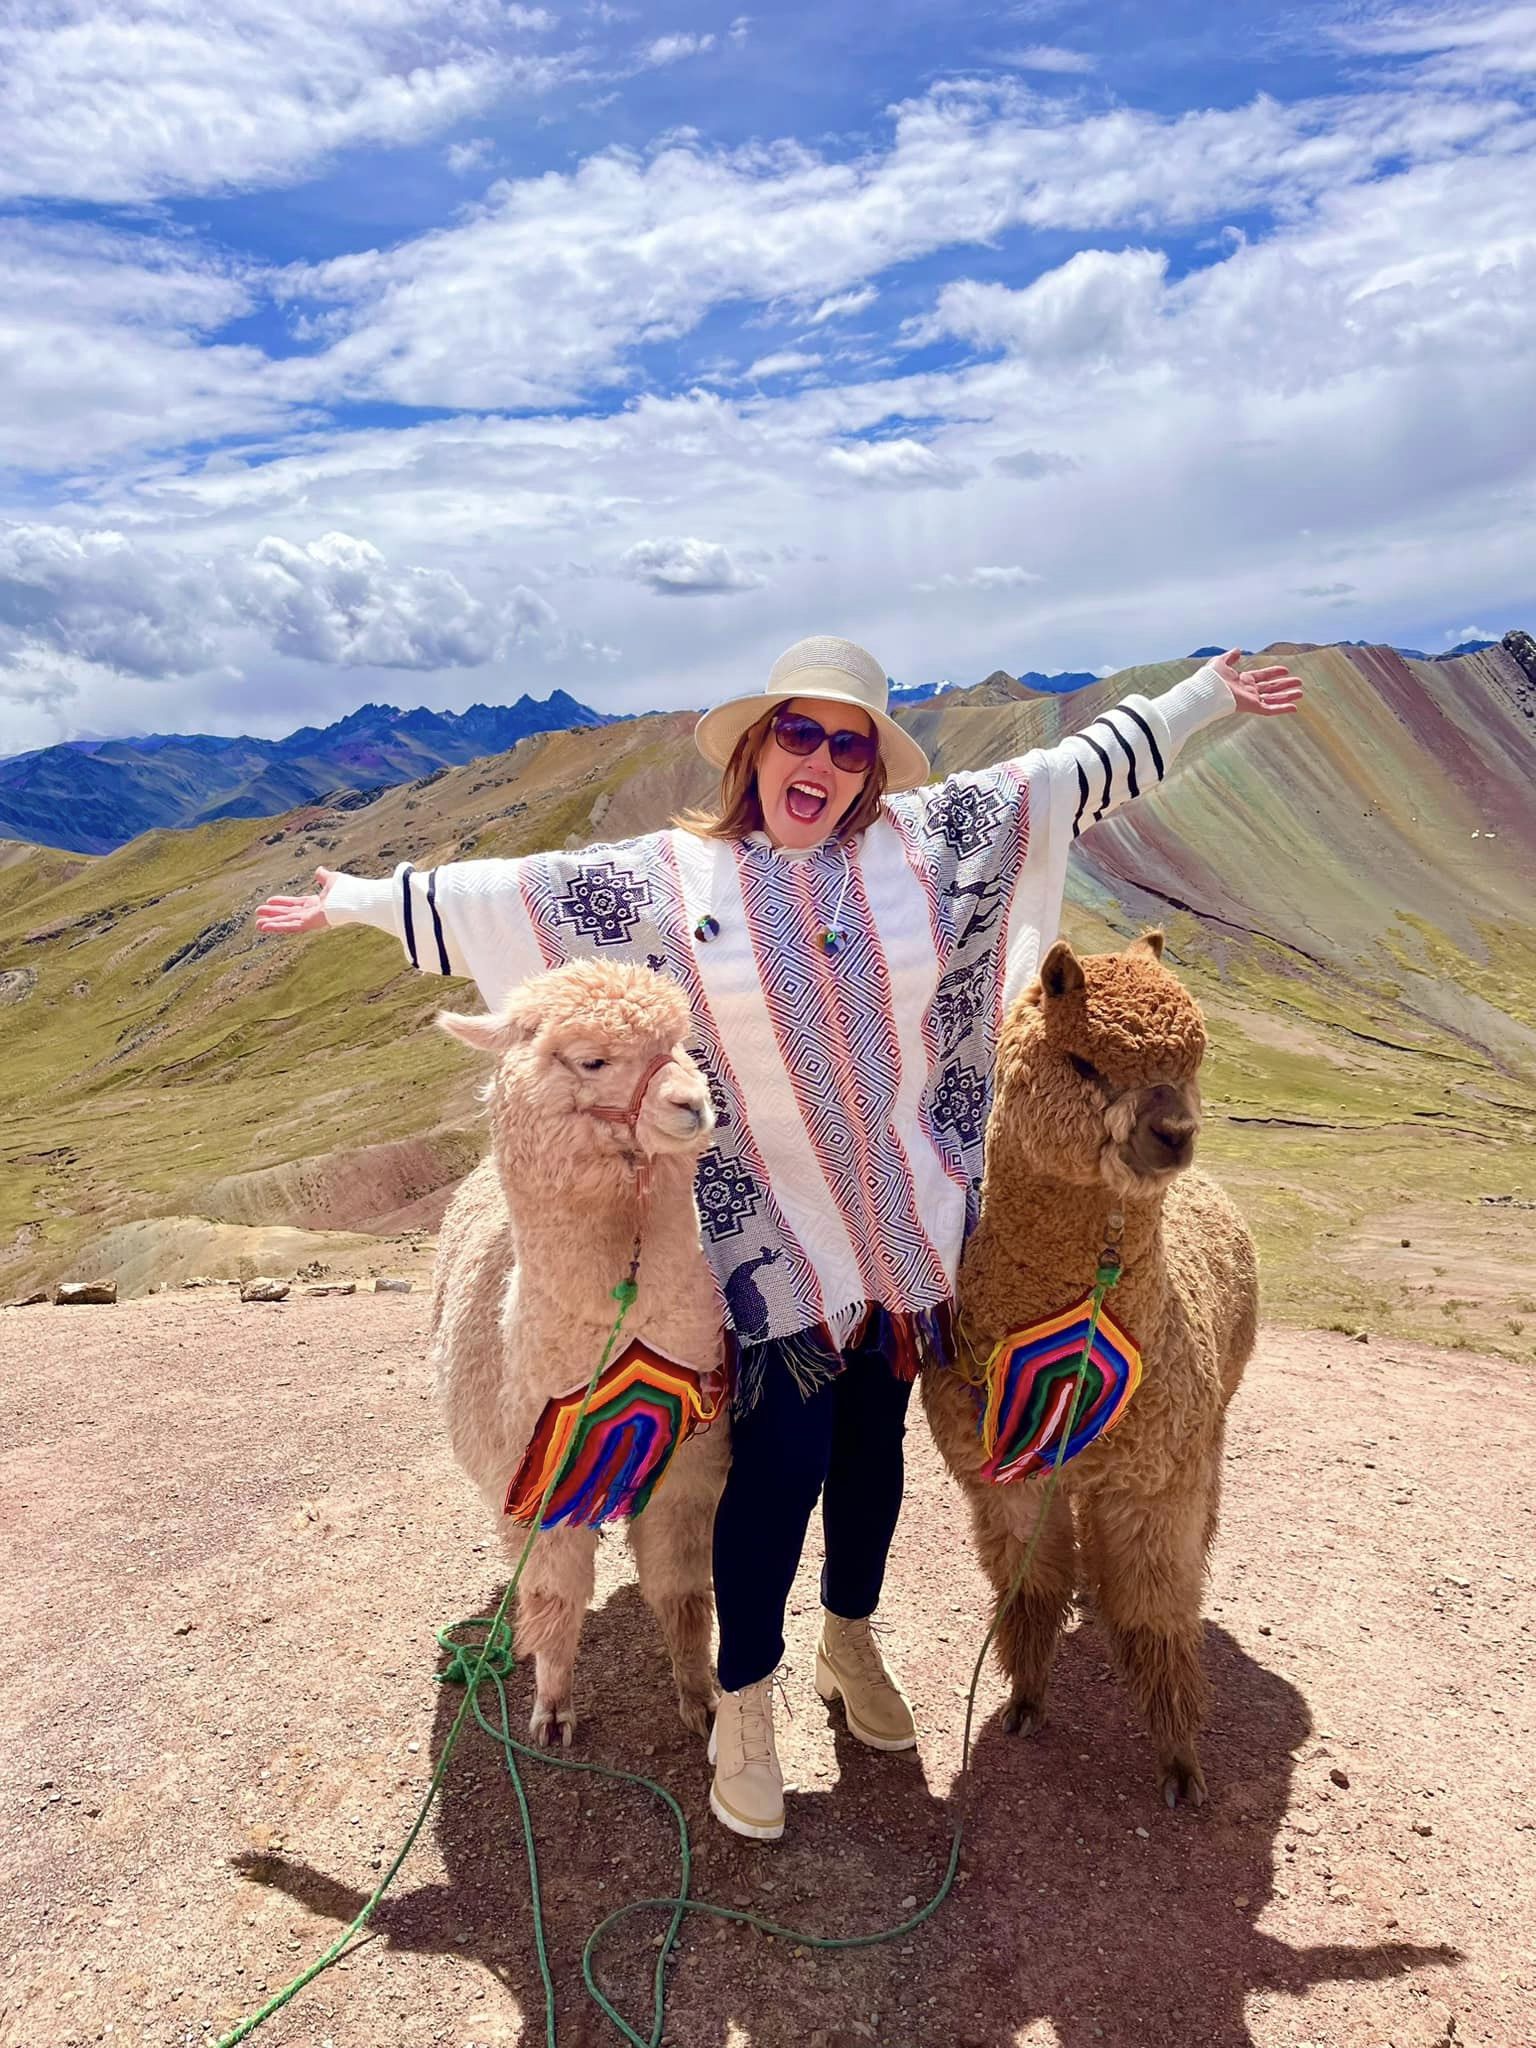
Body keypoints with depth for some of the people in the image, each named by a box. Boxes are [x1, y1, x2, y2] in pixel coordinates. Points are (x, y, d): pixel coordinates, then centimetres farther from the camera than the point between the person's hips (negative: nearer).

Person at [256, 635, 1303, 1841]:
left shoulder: (928, 836, 0)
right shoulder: (665, 878, -5)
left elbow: (1078, 772, 6)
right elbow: (502, 893, 2)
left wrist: (1211, 694, 10)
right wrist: (356, 900, 8)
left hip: (908, 1219, 3)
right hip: (773, 1235, -3)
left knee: (875, 1441, 18)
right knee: (780, 1460, 1)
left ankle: (851, 1643, 44)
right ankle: (745, 1708, 25)